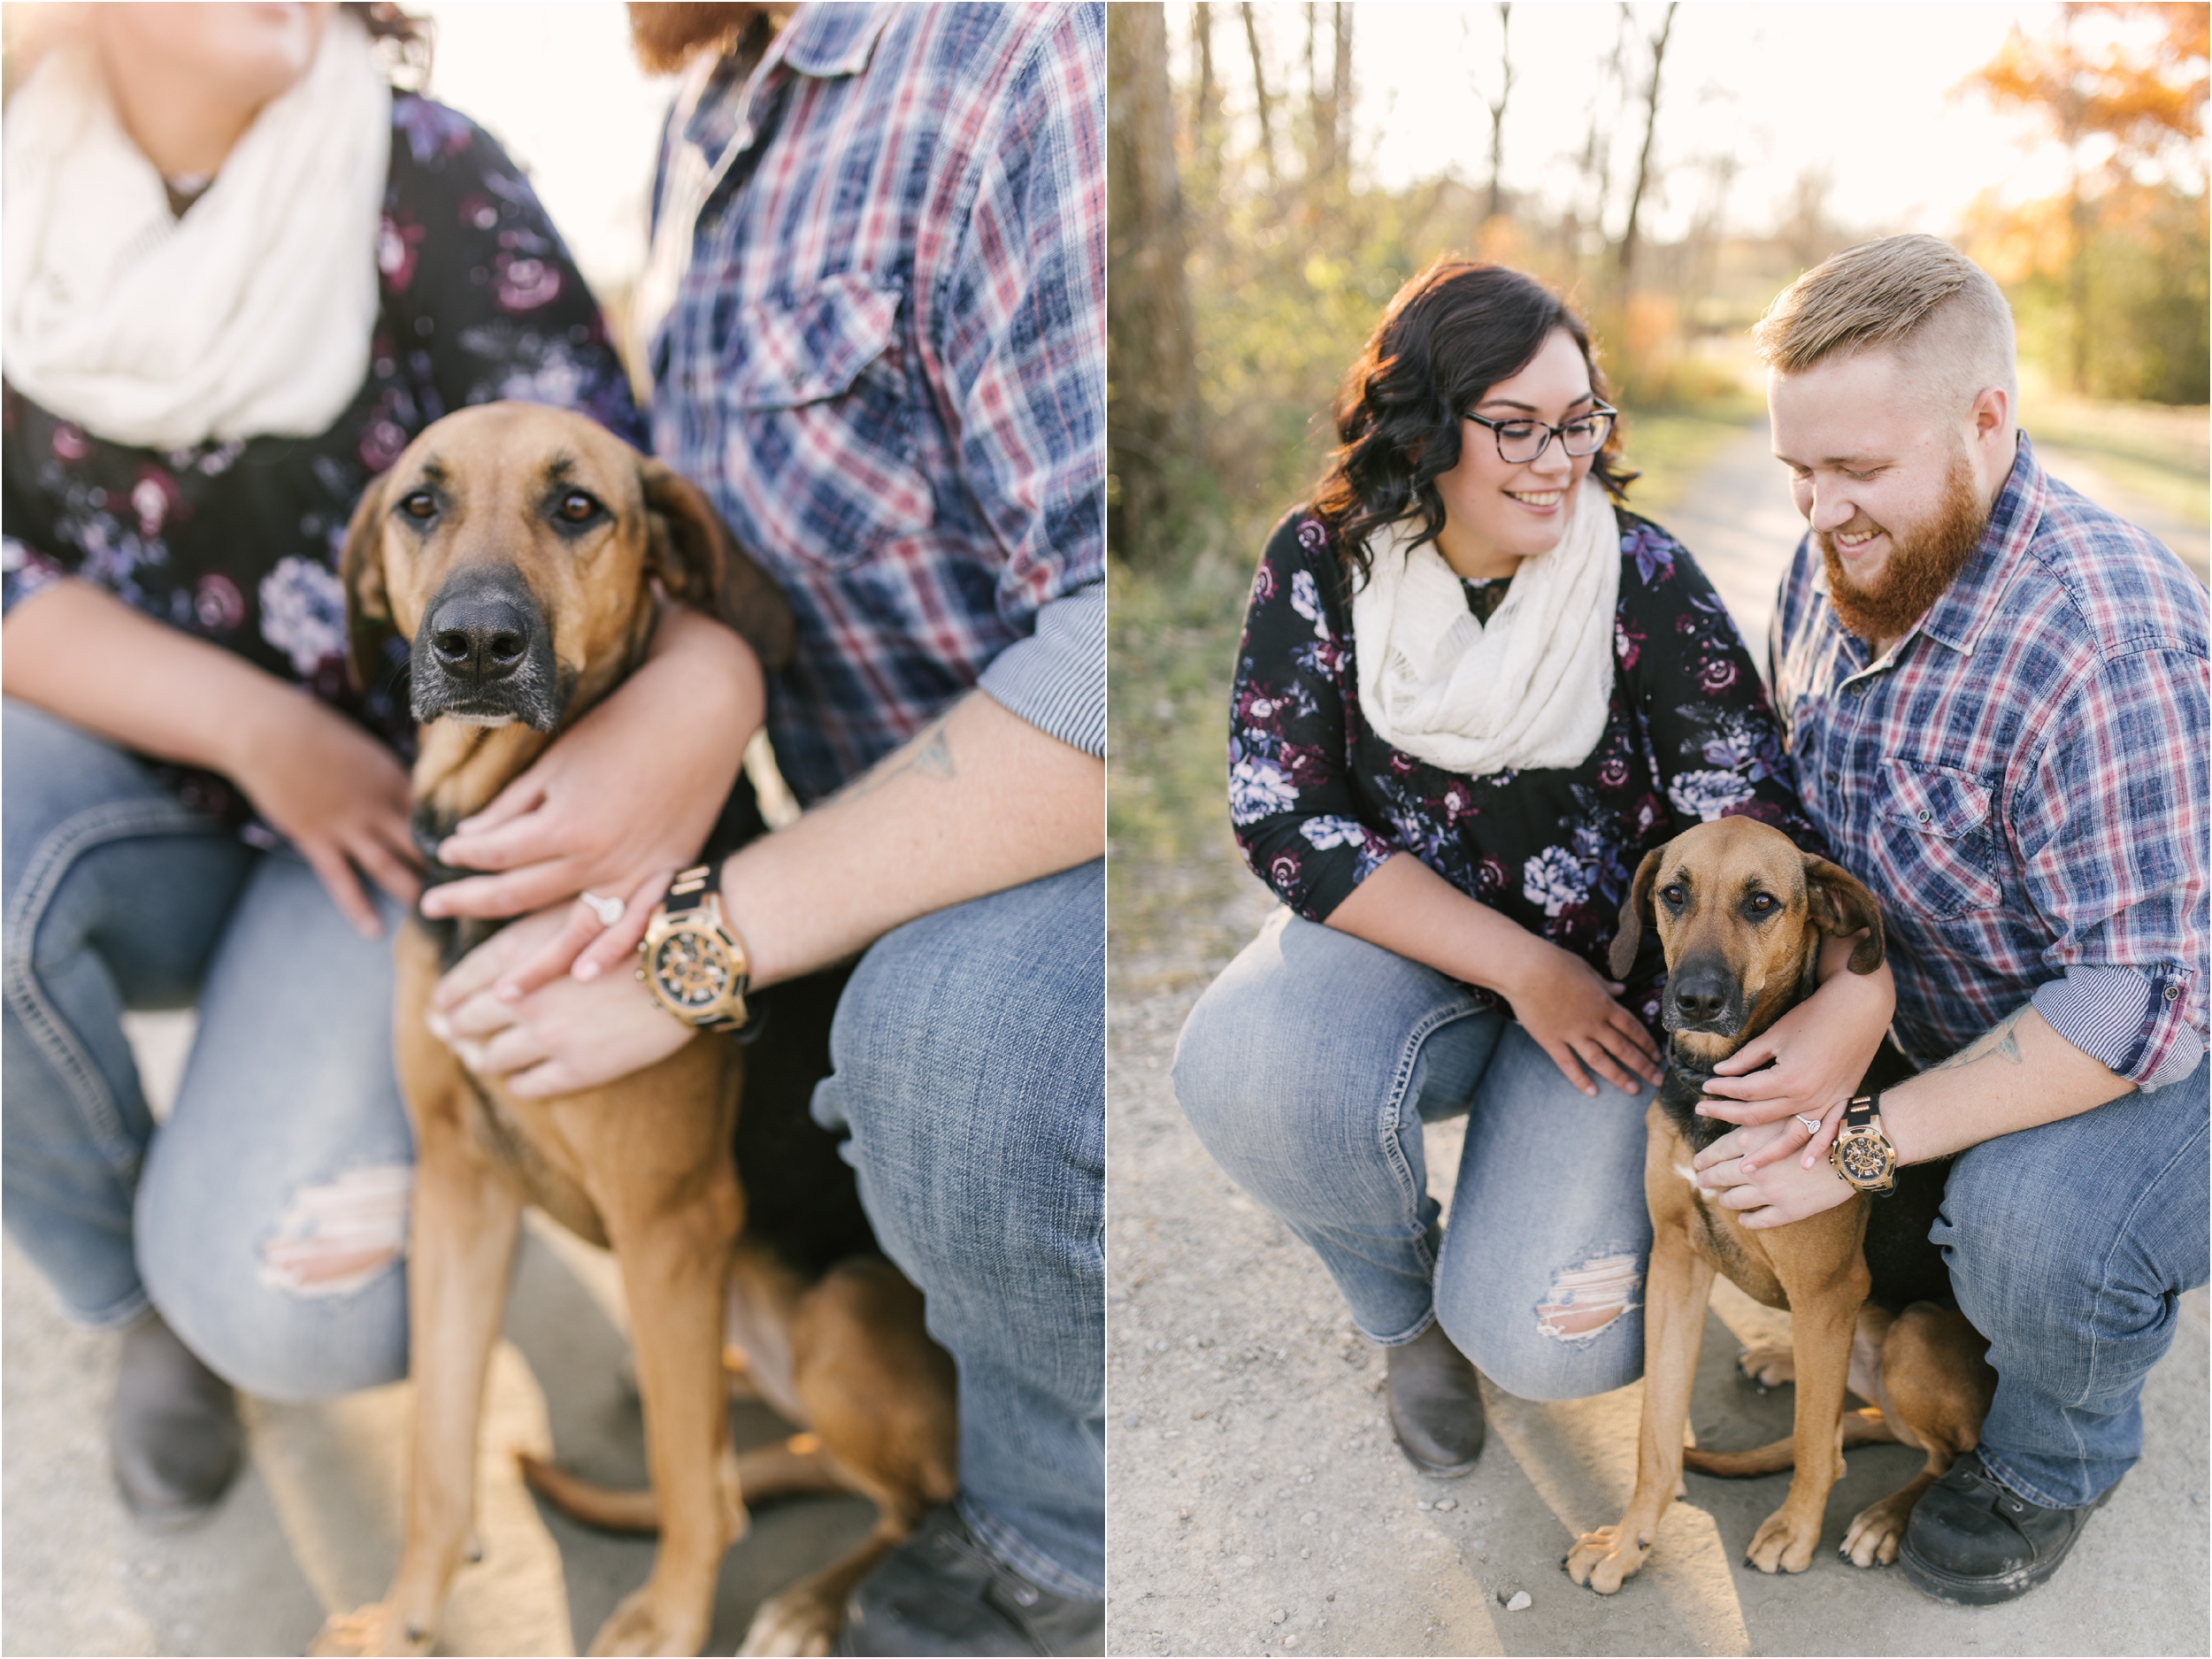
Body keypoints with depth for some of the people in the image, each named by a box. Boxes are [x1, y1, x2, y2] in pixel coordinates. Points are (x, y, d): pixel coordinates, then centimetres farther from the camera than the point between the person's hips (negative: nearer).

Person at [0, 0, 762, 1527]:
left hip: (400, 812, -3)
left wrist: (709, 678, -41)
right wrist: (259, 729, -21)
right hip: (136, 801, 3)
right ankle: (138, 1286, -2)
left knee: (277, 1303, -24)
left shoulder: (430, 184, -12)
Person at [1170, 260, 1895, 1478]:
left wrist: (1861, 985, -37)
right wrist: (1521, 968, -20)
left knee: (1546, 1338, -21)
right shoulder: (1322, 565, -10)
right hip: (1401, 947, 1)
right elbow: (1284, 819, -14)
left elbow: (1756, 815, -15)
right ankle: (1402, 1299, 1)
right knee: (1241, 1067, -33)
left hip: (1611, 971, -1)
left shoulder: (1645, 580, -12)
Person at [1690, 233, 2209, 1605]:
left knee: (2033, 1221, -34)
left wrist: (1865, 1139, -31)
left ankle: (2055, 1465, 3)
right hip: (1957, 1021, 8)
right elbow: (1796, 812, 7)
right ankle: (1925, 1287, 22)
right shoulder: (1841, 565, -6)